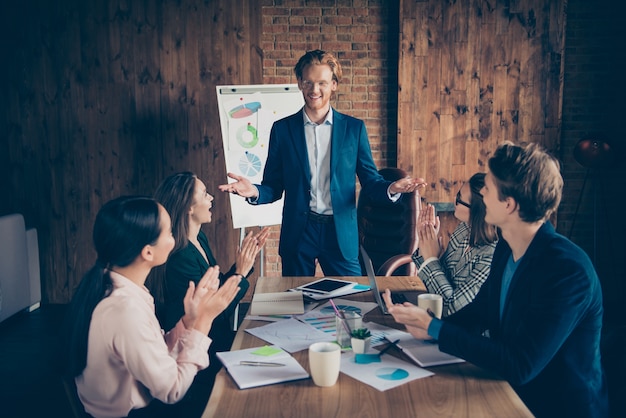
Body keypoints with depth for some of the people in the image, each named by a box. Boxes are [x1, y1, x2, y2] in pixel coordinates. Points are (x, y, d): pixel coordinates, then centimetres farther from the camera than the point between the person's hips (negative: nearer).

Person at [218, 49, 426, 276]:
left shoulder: (354, 128, 4)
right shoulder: (282, 128, 4)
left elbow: (370, 181, 5)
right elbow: (273, 187, 5)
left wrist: (391, 188, -16)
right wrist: (254, 191, -17)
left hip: (341, 233, 0)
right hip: (297, 233, 0)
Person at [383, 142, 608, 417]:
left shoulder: (569, 271, -27)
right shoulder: (506, 247, -3)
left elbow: (519, 366, -28)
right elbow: (478, 311, 9)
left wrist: (433, 327, -23)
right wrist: (430, 328, -11)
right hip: (511, 391, 6)